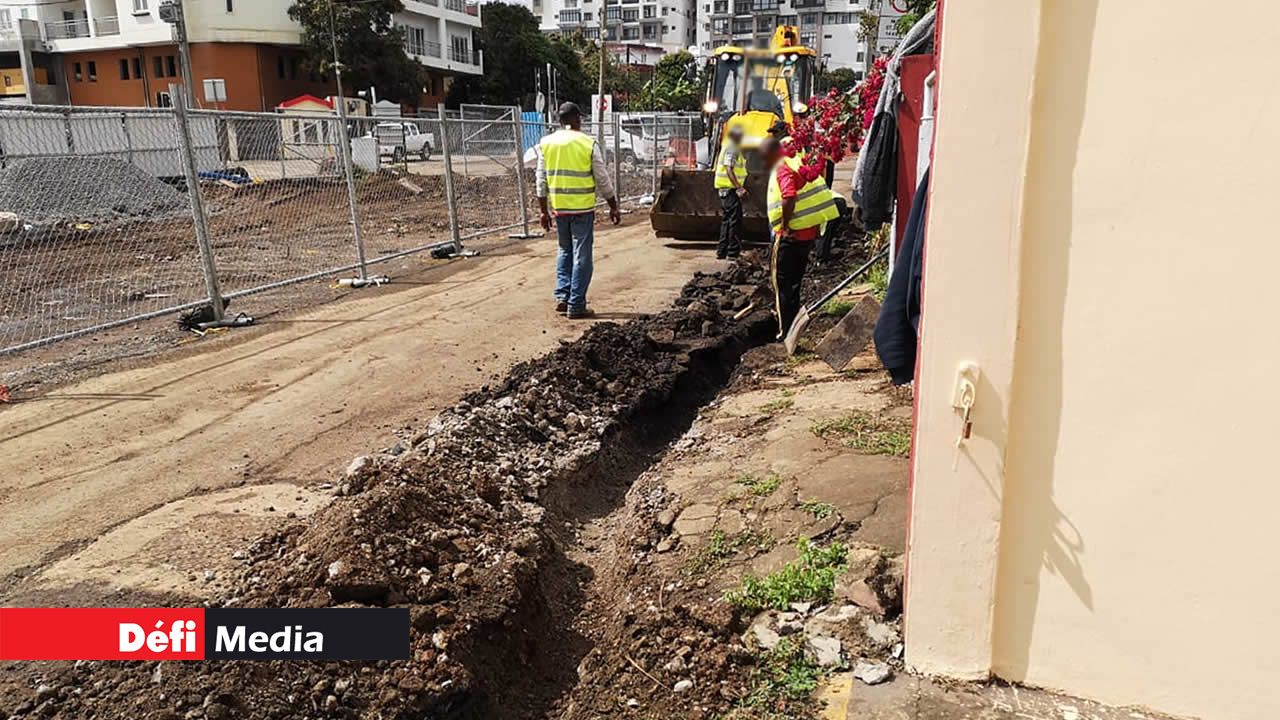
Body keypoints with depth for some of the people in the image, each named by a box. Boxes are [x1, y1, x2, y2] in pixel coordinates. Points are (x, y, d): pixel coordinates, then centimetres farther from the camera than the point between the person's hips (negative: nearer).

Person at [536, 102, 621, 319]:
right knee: (581, 256, 3)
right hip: (582, 208, -4)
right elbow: (603, 180, -4)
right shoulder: (588, 143, -7)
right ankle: (576, 305, 4)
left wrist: (544, 211, 12)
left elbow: (542, 181, 4)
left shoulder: (546, 144, 3)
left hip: (559, 208, 4)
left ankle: (562, 296, 12)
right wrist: (613, 207, 6)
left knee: (565, 251, 21)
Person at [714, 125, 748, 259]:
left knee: (726, 220, 14)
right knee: (735, 219, -8)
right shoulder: (732, 149, -13)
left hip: (725, 189, 11)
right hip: (731, 188, -11)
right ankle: (733, 251, -6)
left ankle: (722, 251, 17)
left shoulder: (729, 147, 19)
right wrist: (739, 188, -30)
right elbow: (729, 170, -23)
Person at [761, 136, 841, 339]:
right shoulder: (797, 164, 16)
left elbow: (788, 199, -31)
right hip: (809, 230, 9)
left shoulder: (783, 169, -15)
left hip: (791, 234, -9)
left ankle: (786, 331, 2)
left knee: (782, 282, 0)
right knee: (794, 282, 19)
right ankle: (794, 325, 29)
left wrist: (785, 224, -19)